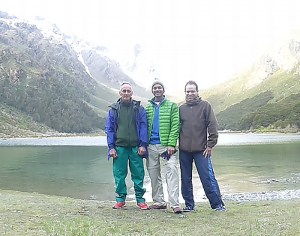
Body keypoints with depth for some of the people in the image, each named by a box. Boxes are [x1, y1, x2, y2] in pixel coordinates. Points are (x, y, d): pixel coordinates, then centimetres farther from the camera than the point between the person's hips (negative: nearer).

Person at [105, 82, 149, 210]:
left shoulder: (139, 108, 7)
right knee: (119, 174, 5)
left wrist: (143, 145, -5)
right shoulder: (114, 109, 10)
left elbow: (143, 127, 5)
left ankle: (140, 199, 14)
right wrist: (111, 147, 0)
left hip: (136, 147, -1)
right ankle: (120, 199, 18)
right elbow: (109, 129, 9)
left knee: (138, 174, 2)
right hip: (119, 147, 1)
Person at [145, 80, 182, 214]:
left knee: (171, 172, -12)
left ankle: (174, 203, -12)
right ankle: (159, 201, 17)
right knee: (154, 174, 7)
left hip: (166, 145, -4)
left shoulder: (172, 106, 6)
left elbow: (175, 126, -2)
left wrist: (171, 144, -13)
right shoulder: (147, 108, 16)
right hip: (151, 146, 4)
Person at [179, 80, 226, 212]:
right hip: (184, 150, 4)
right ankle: (189, 205, 20)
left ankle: (218, 204, 6)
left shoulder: (205, 106, 2)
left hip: (201, 149, -3)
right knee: (186, 179, 8)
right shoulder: (181, 108, 11)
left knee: (208, 178, -6)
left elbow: (212, 126, -1)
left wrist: (210, 145, -7)